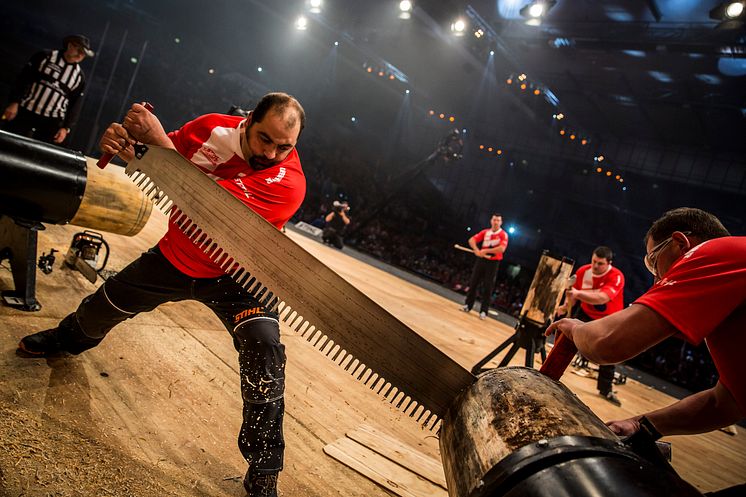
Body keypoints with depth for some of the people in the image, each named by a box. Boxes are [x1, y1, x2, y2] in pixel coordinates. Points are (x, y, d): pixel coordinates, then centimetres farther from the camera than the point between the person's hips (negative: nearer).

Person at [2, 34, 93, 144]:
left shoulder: (79, 76, 7)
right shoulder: (46, 57, 4)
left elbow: (75, 105, 6)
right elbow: (23, 79, 2)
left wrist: (66, 128, -3)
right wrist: (14, 102, -7)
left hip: (52, 122, 1)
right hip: (25, 113, 0)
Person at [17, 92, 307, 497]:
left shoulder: (288, 181, -31)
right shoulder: (212, 128, -16)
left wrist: (158, 139, -39)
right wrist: (124, 146, -21)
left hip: (235, 275, -4)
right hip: (176, 255, 5)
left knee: (264, 350, -26)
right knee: (101, 308, 22)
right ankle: (71, 337, 63)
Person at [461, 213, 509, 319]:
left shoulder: (503, 235, -6)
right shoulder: (485, 232, 8)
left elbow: (501, 249, -22)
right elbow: (472, 240, 3)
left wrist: (486, 251, -19)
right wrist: (477, 250, -16)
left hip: (493, 263, -4)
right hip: (481, 260, 4)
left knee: (488, 288, -1)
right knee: (473, 283, 6)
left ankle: (483, 311, 5)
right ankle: (468, 305, 17)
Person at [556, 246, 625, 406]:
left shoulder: (616, 277, -30)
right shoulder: (582, 271, -16)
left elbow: (602, 298, -46)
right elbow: (574, 293, -1)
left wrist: (579, 293, -59)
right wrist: (566, 306, -19)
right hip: (587, 314, 3)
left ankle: (606, 390, 22)